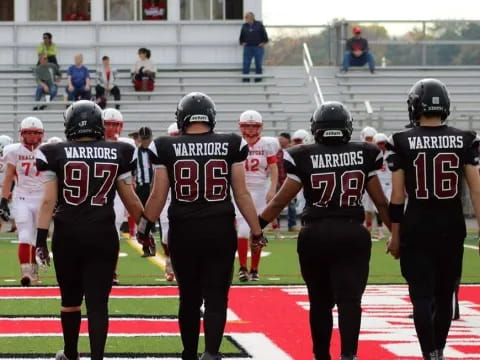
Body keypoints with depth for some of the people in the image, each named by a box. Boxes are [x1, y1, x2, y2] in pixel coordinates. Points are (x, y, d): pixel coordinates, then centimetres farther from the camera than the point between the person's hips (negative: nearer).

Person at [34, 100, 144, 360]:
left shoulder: (55, 154, -1)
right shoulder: (118, 154, 3)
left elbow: (49, 201, -5)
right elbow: (130, 200, 7)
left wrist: (41, 238, -4)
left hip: (68, 235, 0)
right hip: (103, 235, 0)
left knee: (70, 298, 16)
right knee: (98, 301, 1)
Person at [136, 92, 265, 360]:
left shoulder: (167, 148, -2)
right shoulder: (230, 146, -1)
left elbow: (158, 196, 1)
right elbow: (242, 194, 1)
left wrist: (145, 228, 16)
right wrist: (257, 230, 10)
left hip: (183, 232, 1)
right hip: (220, 230, -1)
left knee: (189, 298, 15)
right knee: (216, 297, 2)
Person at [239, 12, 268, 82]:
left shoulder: (259, 25, 5)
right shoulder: (244, 26, 11)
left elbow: (264, 34, 9)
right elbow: (241, 36, 21)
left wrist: (263, 43, 0)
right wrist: (242, 43, 6)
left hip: (258, 47, -2)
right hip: (248, 48, 2)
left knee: (258, 64, -1)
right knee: (246, 63, -7)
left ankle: (258, 79, 4)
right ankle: (245, 79, -5)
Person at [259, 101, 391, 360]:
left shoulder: (304, 158, -3)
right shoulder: (363, 155, 2)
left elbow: (280, 201, -1)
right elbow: (381, 202, 7)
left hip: (316, 235, 0)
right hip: (352, 234, 0)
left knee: (321, 302, 13)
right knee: (349, 299, -3)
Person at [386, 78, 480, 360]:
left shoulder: (402, 142, -5)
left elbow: (397, 196, -4)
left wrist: (395, 235, 5)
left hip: (417, 226, -2)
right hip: (451, 226, 2)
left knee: (422, 296, 1)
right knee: (445, 295, 16)